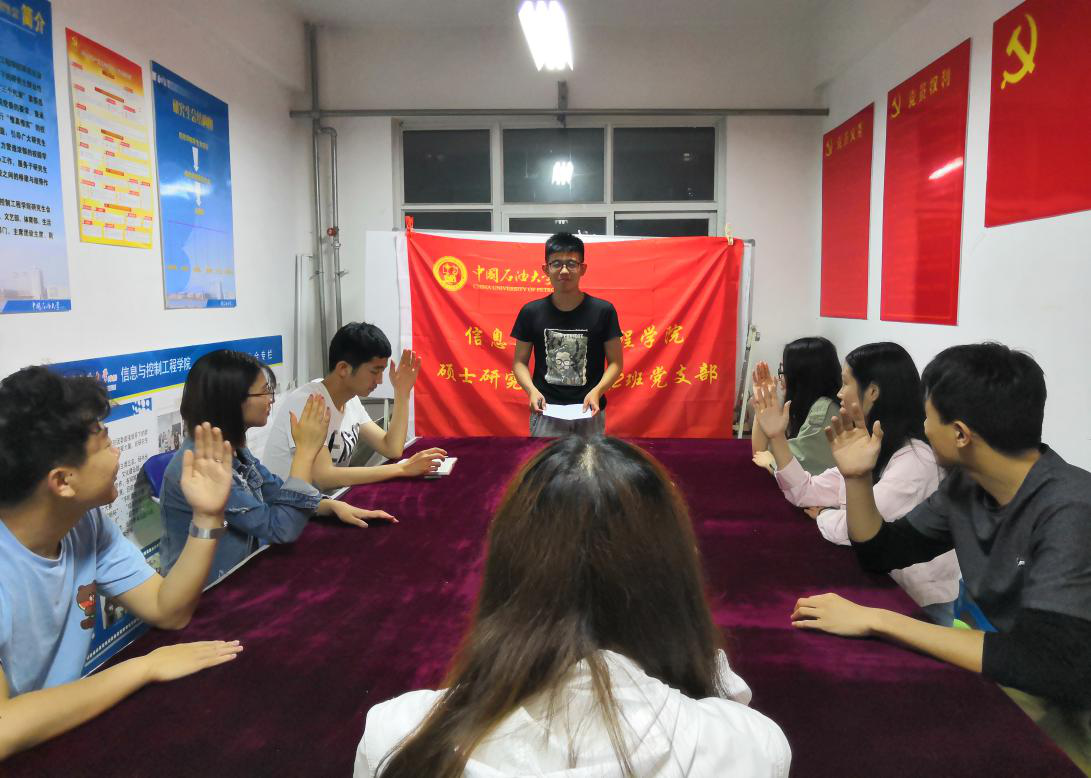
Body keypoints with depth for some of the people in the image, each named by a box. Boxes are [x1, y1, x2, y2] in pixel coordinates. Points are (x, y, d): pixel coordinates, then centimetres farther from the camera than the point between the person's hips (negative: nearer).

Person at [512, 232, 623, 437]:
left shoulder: (603, 311, -3)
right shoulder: (531, 312, 0)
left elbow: (615, 362, 2)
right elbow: (520, 361, 6)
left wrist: (597, 390, -14)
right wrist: (531, 389, -12)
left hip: (589, 413, 0)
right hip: (546, 412, 0)